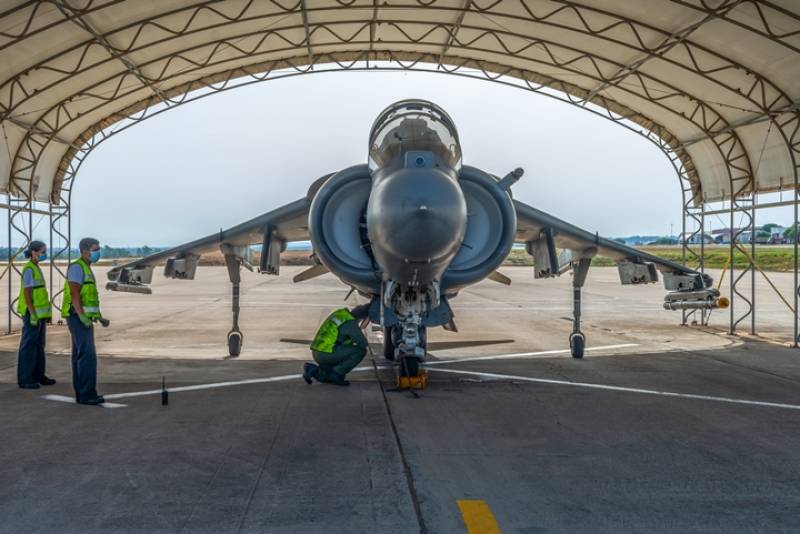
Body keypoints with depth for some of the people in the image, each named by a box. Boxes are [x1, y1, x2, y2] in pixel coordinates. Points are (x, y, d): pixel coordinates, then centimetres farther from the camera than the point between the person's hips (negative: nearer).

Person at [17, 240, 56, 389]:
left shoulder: (36, 268, 14)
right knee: (28, 346, -4)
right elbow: (27, 293, -18)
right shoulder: (28, 269, -13)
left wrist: (46, 313, 18)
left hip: (40, 313, 9)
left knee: (39, 345, 12)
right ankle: (24, 379, 2)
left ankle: (38, 375, 19)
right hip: (32, 313, -9)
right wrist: (33, 314, -21)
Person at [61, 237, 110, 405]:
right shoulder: (77, 267, -13)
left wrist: (101, 318, 17)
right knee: (88, 355, -13)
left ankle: (82, 393, 10)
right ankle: (87, 394, -11)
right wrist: (82, 317, -29)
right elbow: (74, 294, -21)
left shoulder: (86, 269, 19)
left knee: (81, 356, 8)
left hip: (84, 318, 10)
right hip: (78, 318, -10)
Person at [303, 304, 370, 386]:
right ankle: (336, 375, -3)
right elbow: (363, 343, -11)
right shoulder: (350, 323, -15)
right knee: (360, 351, -7)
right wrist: (366, 344, 10)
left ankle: (313, 370, 11)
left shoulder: (340, 313, 10)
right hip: (327, 354, -9)